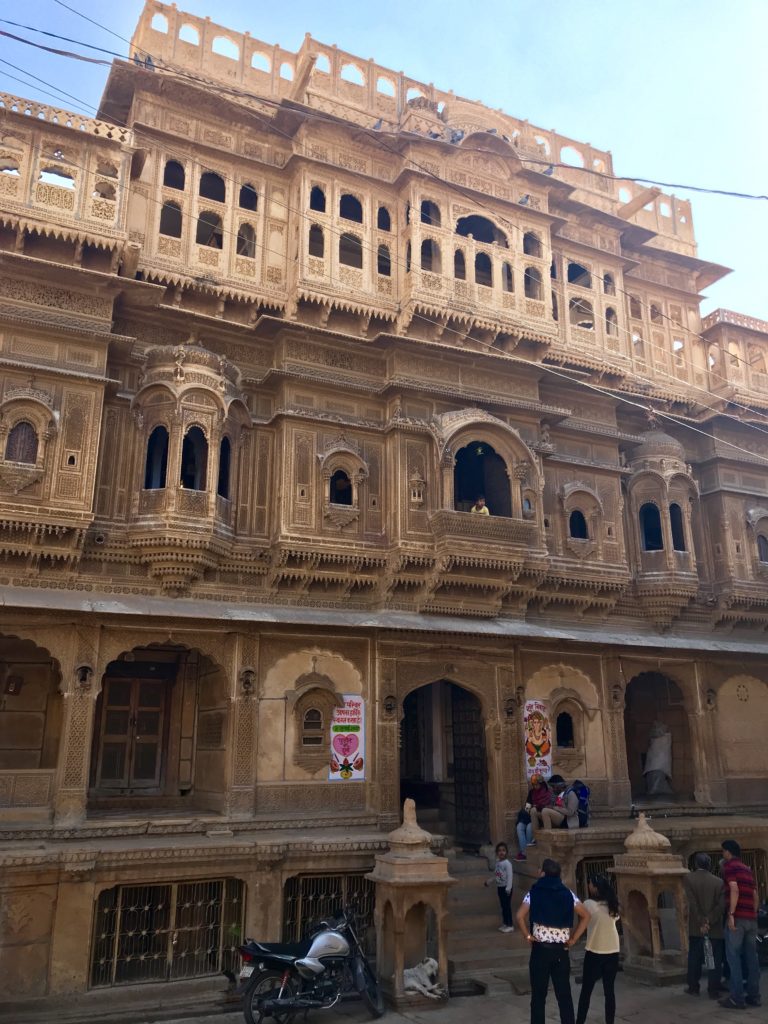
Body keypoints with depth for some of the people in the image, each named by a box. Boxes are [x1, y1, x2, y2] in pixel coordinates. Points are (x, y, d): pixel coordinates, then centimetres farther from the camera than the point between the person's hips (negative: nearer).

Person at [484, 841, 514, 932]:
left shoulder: (507, 863, -18)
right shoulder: (498, 862, 6)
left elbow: (510, 876, -21)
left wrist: (508, 888, -25)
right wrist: (489, 881, 20)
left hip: (506, 887, -8)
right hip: (499, 887, 8)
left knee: (507, 906, -3)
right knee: (502, 906, 14)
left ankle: (510, 925, 5)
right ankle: (505, 924, 23)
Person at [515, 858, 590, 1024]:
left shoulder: (534, 892, -4)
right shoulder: (567, 893, 5)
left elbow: (520, 916, -16)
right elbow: (586, 915, 3)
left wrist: (528, 936, -4)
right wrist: (573, 939, 4)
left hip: (540, 948, -2)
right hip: (561, 950, 3)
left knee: (539, 995, 7)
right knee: (564, 995, 9)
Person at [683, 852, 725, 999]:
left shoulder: (688, 879, -2)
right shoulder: (718, 881, 0)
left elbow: (693, 903, -10)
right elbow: (721, 905, -9)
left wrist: (701, 922, -9)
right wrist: (709, 921, -13)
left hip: (695, 927, 0)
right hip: (715, 928, 0)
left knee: (694, 958, 11)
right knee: (715, 959, 7)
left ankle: (693, 987, 17)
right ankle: (713, 990, 7)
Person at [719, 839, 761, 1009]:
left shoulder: (729, 866, -3)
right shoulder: (747, 869, 20)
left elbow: (734, 890, -16)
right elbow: (755, 896, 19)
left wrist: (731, 915, -18)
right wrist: (753, 916, 21)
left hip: (738, 917, -7)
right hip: (751, 918, 8)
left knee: (734, 957, -4)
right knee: (751, 957, 11)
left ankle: (737, 998, -5)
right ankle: (754, 996, 13)